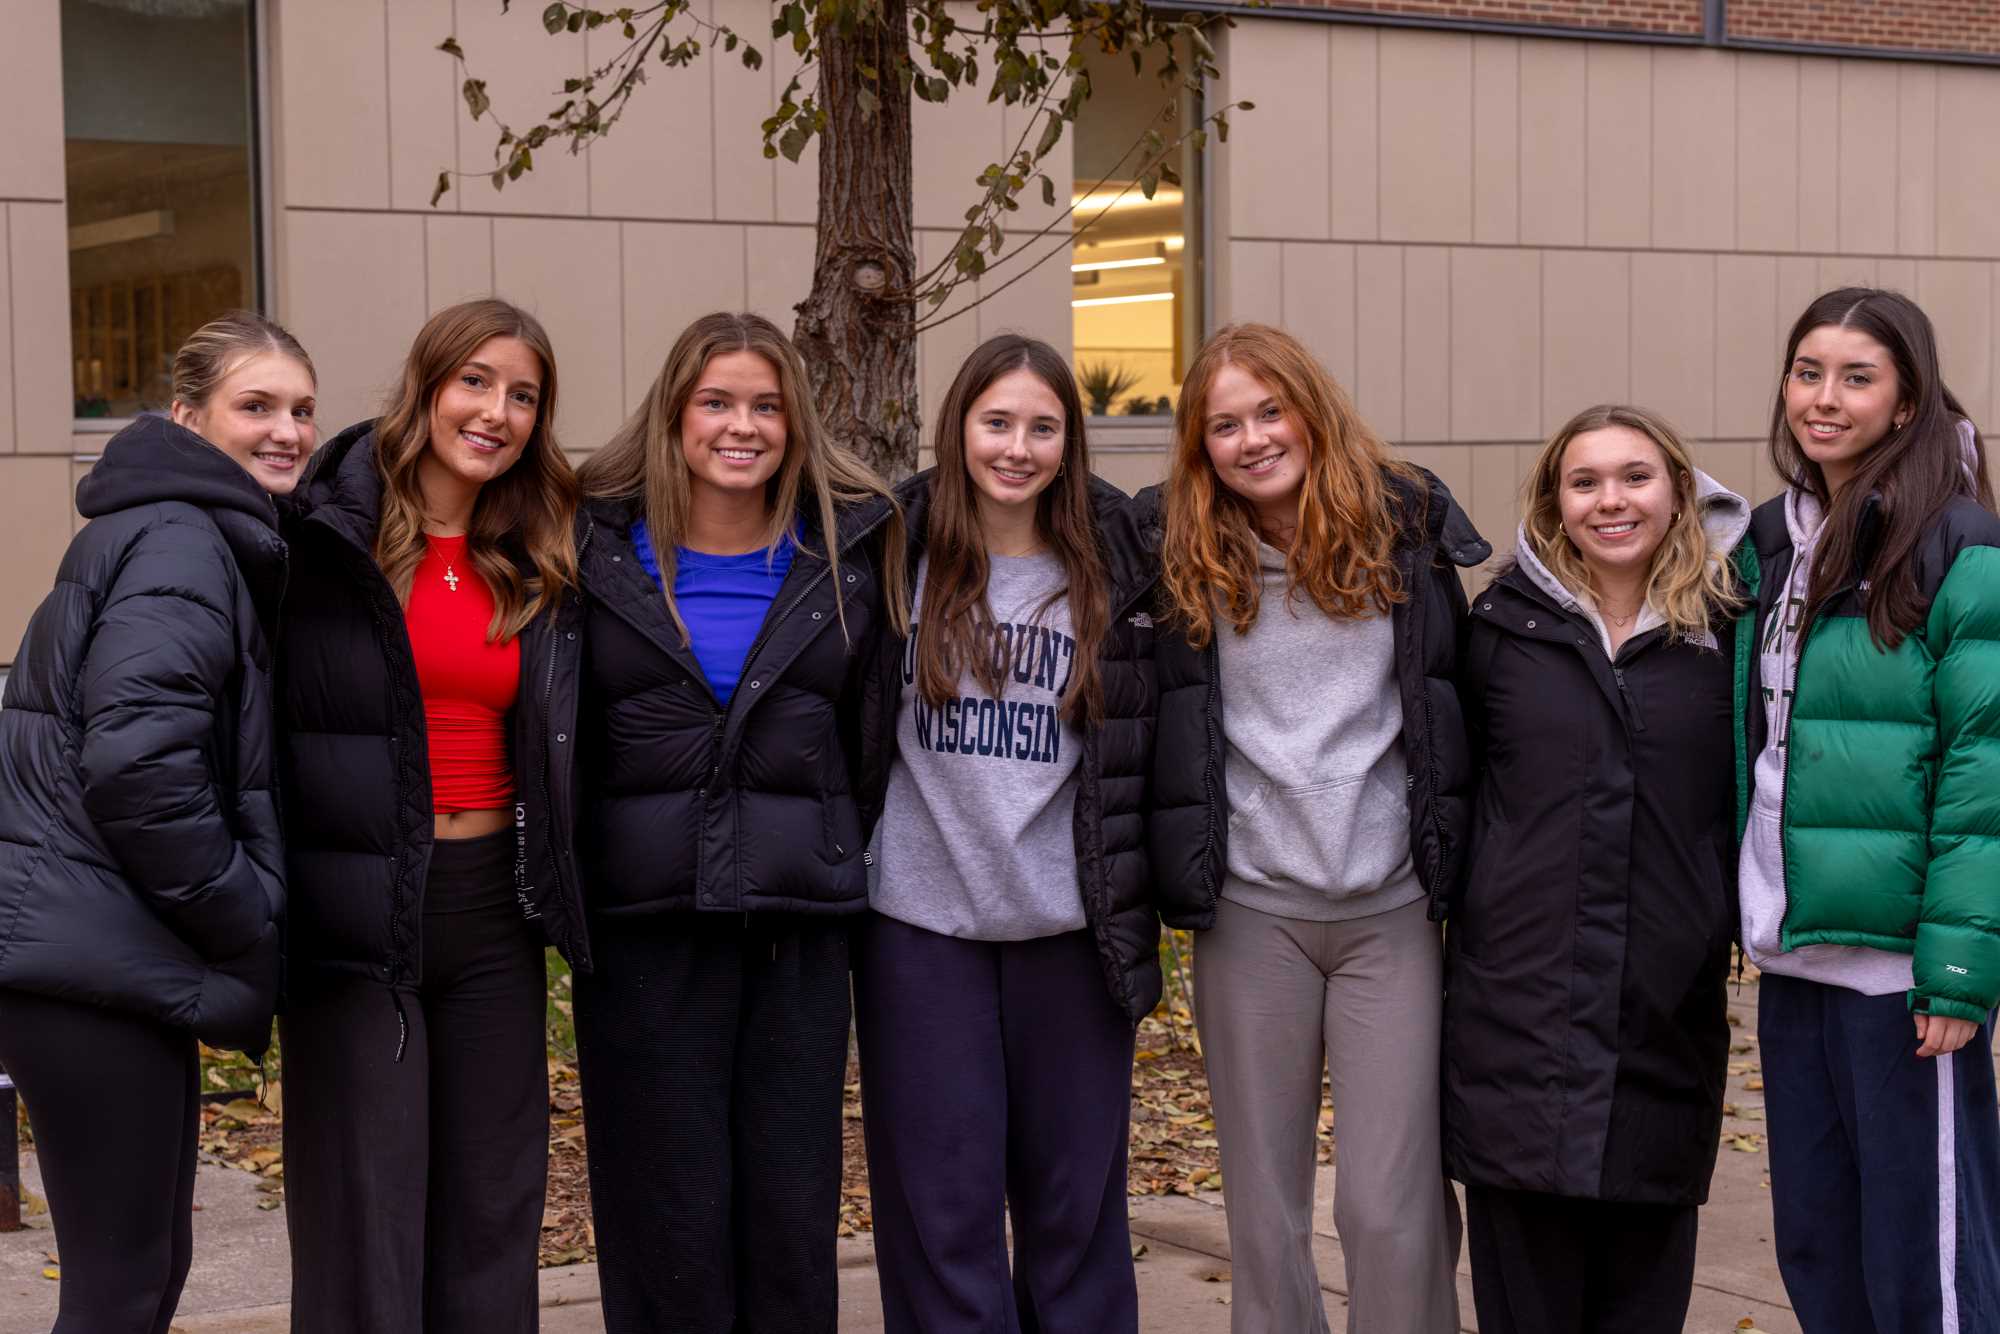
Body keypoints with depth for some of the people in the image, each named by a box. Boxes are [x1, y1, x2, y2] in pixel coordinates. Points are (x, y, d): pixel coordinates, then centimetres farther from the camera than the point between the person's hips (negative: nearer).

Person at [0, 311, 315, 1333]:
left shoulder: (204, 537, 20)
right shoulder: (181, 543, -12)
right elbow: (139, 761, -23)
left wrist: (245, 917, 15)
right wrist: (248, 924, -14)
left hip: (120, 959, 10)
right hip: (95, 960, -10)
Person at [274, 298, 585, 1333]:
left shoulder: (539, 567, 11)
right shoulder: (326, 536, -6)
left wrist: (553, 895, 11)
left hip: (494, 908, 5)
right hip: (357, 912, -5)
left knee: (491, 1208, 11)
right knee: (363, 1217, -1)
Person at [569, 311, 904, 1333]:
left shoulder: (849, 551, 5)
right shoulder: (600, 550, 1)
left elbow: (873, 736, 13)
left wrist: (848, 865, 9)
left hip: (800, 925, 1)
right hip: (646, 923, -1)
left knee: (794, 1205, 6)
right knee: (669, 1212, 4)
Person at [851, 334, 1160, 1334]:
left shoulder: (1114, 570, 2)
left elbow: (1147, 746, 9)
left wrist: (1136, 908, 3)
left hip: (1068, 924, 1)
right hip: (922, 923, -1)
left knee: (1075, 1201, 9)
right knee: (942, 1203, 3)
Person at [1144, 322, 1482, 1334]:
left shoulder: (1403, 525, 2)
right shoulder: (1179, 552, 2)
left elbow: (1461, 697, 8)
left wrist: (1462, 867, 6)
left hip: (1393, 906, -1)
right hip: (1252, 908, 1)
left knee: (1392, 1206, -3)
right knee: (1262, 1207, 7)